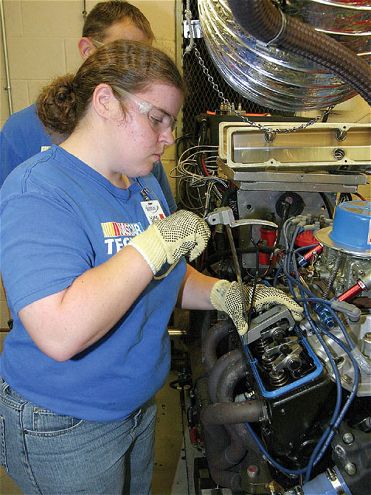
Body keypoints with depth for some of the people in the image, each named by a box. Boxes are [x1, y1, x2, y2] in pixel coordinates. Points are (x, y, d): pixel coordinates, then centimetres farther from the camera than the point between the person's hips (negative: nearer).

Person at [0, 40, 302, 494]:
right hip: (62, 431, -8)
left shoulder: (144, 185, 1)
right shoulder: (38, 192, -27)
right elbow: (60, 335, -39)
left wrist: (225, 294, -7)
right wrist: (156, 243, -34)